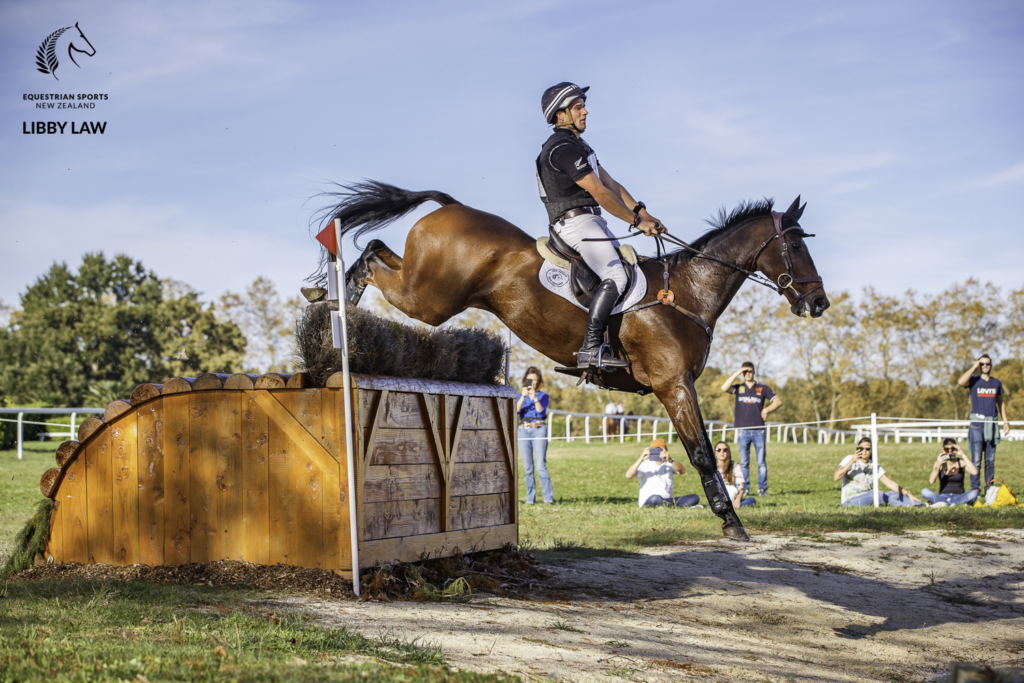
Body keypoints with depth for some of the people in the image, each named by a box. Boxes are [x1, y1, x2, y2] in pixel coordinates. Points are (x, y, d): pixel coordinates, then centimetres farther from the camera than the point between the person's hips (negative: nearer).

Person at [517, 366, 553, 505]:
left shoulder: (543, 396, 9)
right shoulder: (521, 396, 16)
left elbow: (541, 410, -8)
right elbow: (516, 410, -3)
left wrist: (534, 396, -17)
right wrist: (523, 397, -16)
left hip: (538, 431, -3)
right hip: (523, 431, 3)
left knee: (541, 466, -12)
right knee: (527, 467, 2)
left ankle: (548, 497, -11)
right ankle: (530, 498, 6)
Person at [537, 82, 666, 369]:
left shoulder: (577, 145, 19)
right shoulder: (562, 149, -16)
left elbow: (611, 184, 17)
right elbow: (600, 193, -19)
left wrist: (643, 213, 8)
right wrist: (637, 221, -14)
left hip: (591, 221, 11)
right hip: (576, 222, -11)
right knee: (615, 277, -23)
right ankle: (590, 349, -28)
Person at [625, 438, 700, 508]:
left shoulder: (669, 464, 7)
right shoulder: (646, 464, 0)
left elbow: (682, 471, -16)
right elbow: (628, 475, -15)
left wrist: (670, 460, -35)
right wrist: (640, 459, -26)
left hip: (667, 501, 4)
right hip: (648, 501, -4)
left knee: (694, 497, -16)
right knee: (655, 498, -40)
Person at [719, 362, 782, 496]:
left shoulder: (762, 388, 11)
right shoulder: (738, 388, 11)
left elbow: (778, 402, 12)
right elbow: (724, 388, -9)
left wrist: (766, 410, -3)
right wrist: (736, 373, -7)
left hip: (758, 430, 0)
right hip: (743, 431, 1)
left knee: (761, 462, -3)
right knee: (743, 463, 2)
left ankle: (762, 488, 2)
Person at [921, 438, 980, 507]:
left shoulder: (961, 462, 3)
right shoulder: (940, 463, 2)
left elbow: (975, 472, -18)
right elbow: (931, 481, -13)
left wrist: (963, 455, -17)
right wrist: (938, 465, -25)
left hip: (959, 497, 0)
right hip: (943, 496, 0)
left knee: (975, 492, -30)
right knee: (924, 492, -28)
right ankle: (959, 503, -33)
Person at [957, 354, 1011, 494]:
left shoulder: (996, 383, 13)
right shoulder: (974, 380, 2)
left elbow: (1001, 402, 20)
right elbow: (961, 382, -19)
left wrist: (1005, 421, 14)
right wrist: (974, 367, -11)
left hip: (992, 424, 4)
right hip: (977, 424, -3)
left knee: (990, 459, 7)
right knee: (976, 460, -6)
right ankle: (975, 489, -3)